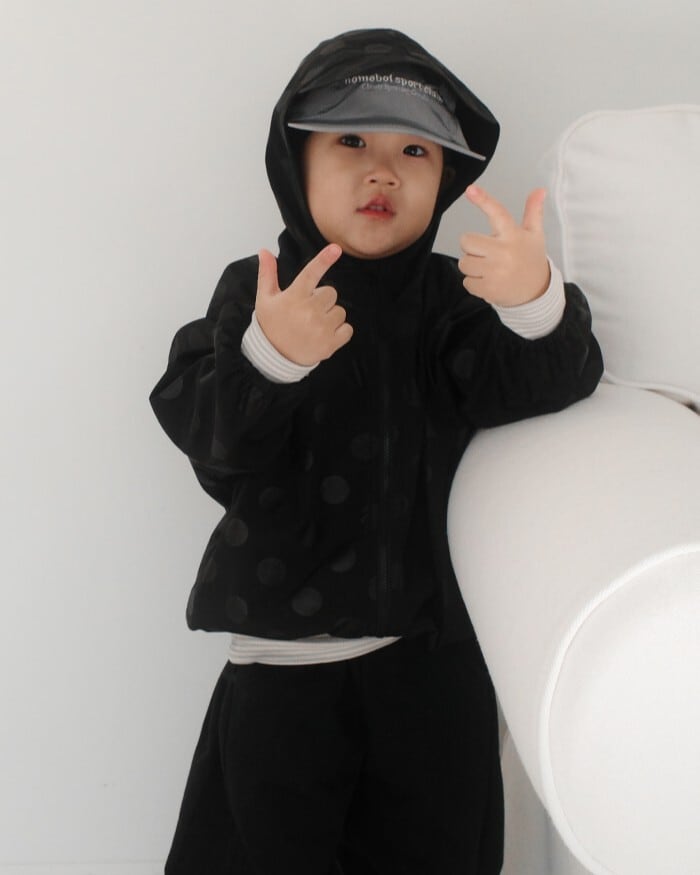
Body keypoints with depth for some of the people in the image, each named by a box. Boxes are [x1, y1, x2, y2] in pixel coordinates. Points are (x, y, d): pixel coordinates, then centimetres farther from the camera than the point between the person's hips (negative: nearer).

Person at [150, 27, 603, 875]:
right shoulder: (253, 293, -3)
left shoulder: (453, 298, -2)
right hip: (278, 658, 0)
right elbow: (205, 435, -13)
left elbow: (534, 388, -17)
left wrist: (533, 303, -37)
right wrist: (267, 357, -32)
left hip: (428, 658, 0)